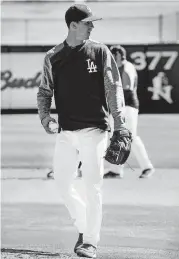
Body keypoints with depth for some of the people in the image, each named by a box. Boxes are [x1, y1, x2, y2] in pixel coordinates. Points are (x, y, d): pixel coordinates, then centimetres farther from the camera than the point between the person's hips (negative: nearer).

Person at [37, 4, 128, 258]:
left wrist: (119, 122, -12)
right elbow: (44, 90, 12)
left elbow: (113, 87, -2)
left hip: (94, 130, -3)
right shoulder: (53, 57, 6)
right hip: (66, 132, 3)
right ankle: (83, 227, 26)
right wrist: (44, 114, -7)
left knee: (93, 186, -4)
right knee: (62, 181, 5)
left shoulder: (100, 51, 0)